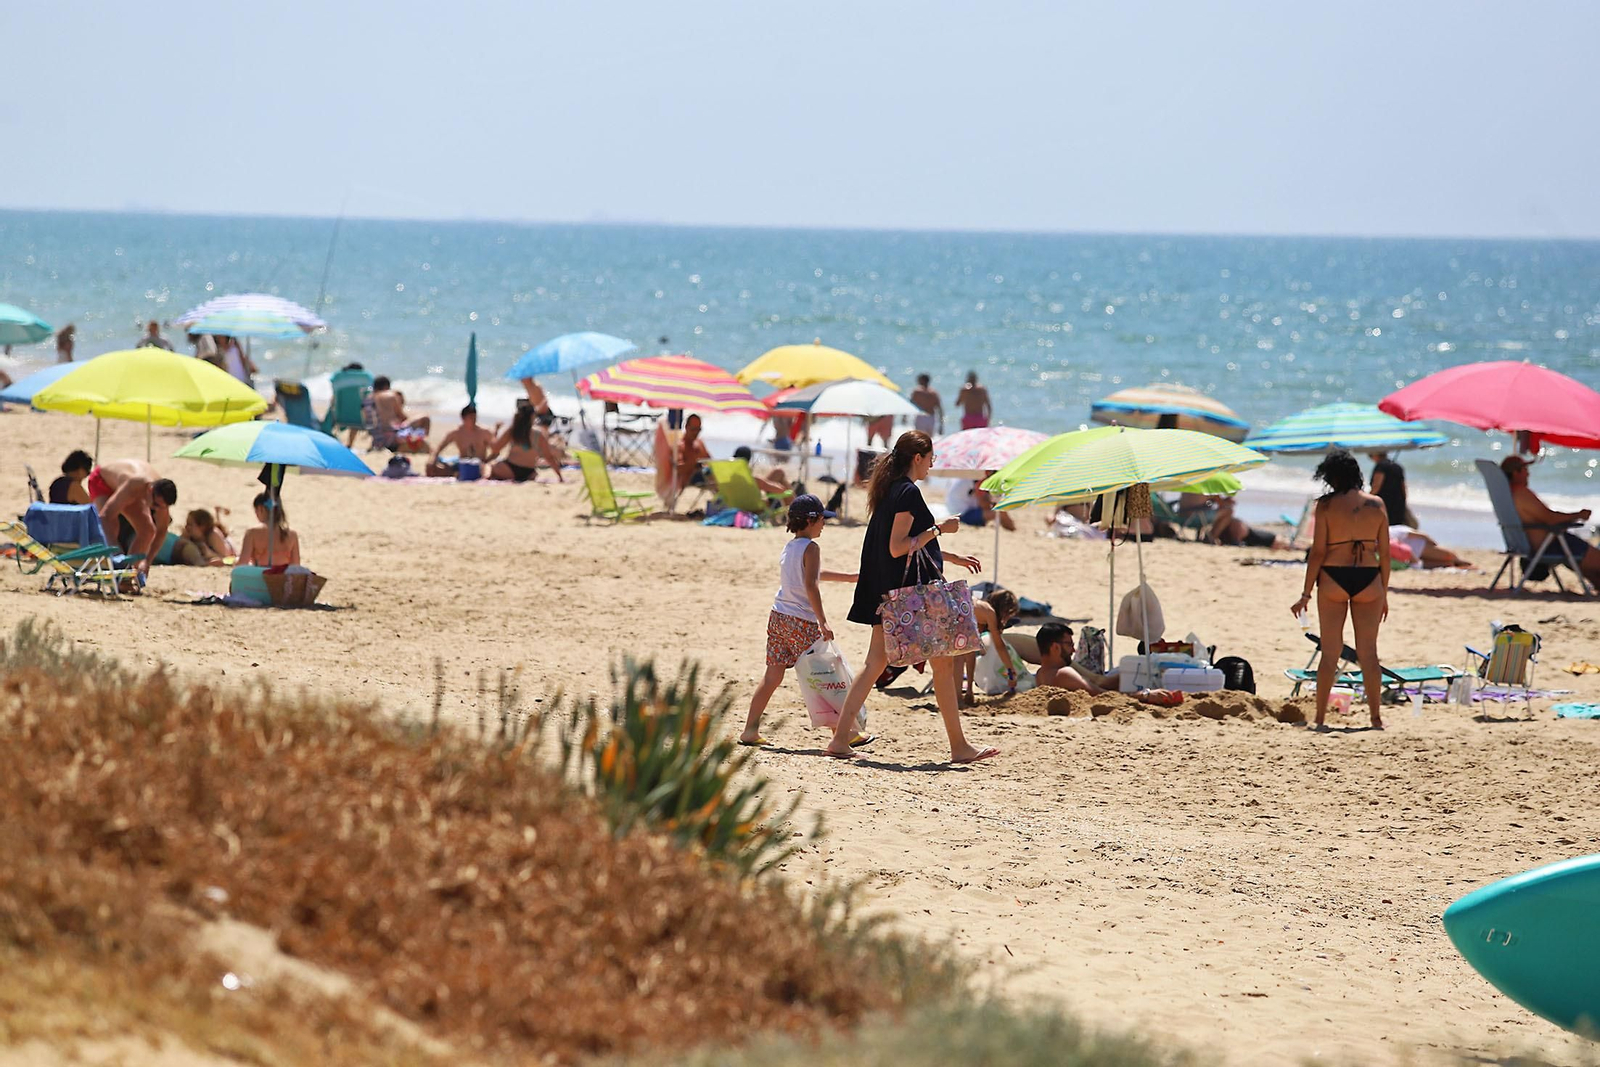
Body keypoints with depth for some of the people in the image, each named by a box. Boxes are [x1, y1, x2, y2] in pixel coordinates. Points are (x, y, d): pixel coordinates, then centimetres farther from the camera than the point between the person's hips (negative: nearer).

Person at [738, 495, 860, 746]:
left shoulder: (789, 547, 16)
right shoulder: (810, 547, -10)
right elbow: (811, 585, -21)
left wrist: (851, 577, 37)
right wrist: (823, 622, -25)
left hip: (778, 618, 8)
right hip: (802, 622, -8)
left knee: (772, 676, 9)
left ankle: (750, 731, 7)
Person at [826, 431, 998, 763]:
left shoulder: (888, 491, 15)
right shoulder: (908, 492, -14)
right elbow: (898, 548, -20)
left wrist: (954, 558, 28)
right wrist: (938, 528, -15)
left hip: (887, 592, 9)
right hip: (914, 589, -9)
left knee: (874, 664, 7)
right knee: (943, 663, 1)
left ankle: (841, 738, 0)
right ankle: (959, 745, 6)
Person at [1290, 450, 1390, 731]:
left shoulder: (1326, 505, -5)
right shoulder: (1376, 505, 4)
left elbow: (1318, 552, -7)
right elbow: (1384, 553, 6)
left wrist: (1306, 594, -2)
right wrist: (1384, 593, 14)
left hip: (1333, 579, -2)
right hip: (1368, 581, 2)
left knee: (1330, 652, 6)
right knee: (1368, 652, 9)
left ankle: (1320, 718, 7)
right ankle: (1376, 718, 9)